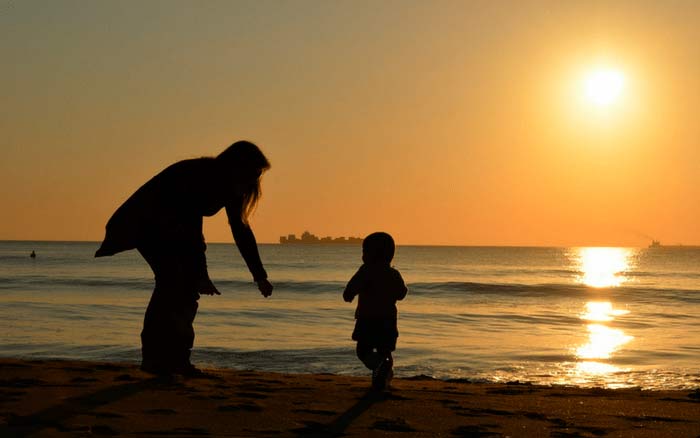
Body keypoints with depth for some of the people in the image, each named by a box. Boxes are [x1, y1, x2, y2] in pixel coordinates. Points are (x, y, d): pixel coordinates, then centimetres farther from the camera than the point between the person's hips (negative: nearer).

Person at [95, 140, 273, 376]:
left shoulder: (229, 186, -6)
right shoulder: (198, 177, -32)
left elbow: (241, 230, 1)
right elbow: (192, 228, -35)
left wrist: (260, 276, -1)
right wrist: (201, 275, -37)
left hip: (170, 227, 8)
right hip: (143, 222, -8)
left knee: (189, 280, -4)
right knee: (171, 278, -22)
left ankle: (176, 358, 0)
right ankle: (153, 357, -18)